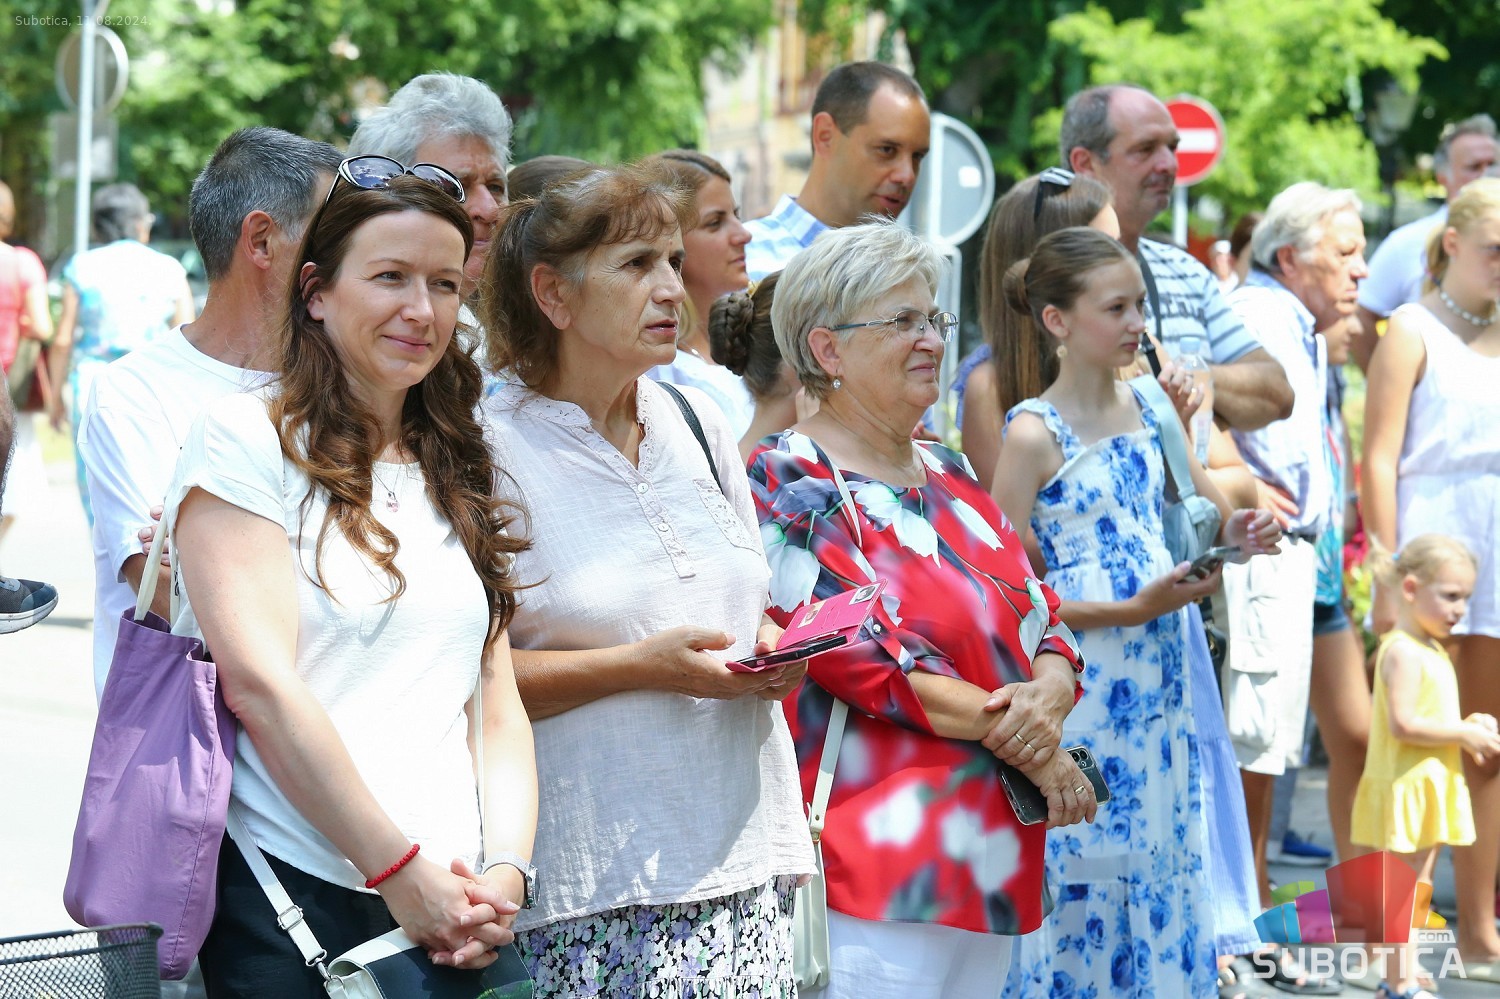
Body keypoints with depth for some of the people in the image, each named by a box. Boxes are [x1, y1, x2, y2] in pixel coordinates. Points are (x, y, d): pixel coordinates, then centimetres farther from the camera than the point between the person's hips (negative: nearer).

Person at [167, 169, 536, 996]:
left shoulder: (457, 479, 16)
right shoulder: (245, 437, -3)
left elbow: (498, 703, 11)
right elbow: (258, 681, -12)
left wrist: (505, 871, -5)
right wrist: (398, 867, -14)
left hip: (449, 907, 5)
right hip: (288, 896, -5)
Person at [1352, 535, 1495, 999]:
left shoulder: (1433, 650, 14)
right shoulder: (1403, 652, -18)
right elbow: (1403, 723, -26)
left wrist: (1468, 726, 5)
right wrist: (1464, 735, -19)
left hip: (1430, 786, 10)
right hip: (1404, 785, -10)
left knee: (1416, 885, 16)